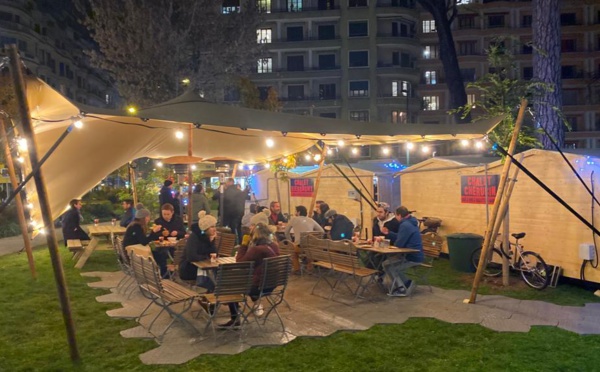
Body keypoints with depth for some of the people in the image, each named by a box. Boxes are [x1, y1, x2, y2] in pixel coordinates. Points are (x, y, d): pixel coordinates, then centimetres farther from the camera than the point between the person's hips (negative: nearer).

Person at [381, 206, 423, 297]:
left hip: (413, 257, -10)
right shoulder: (410, 222, 13)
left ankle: (402, 289, 3)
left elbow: (399, 244, -20)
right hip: (415, 255, 10)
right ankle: (407, 284, 16)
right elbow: (401, 238, 21)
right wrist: (389, 233, 21)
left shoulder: (405, 225, -21)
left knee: (387, 265, -2)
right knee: (392, 263, 21)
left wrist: (391, 245, 1)